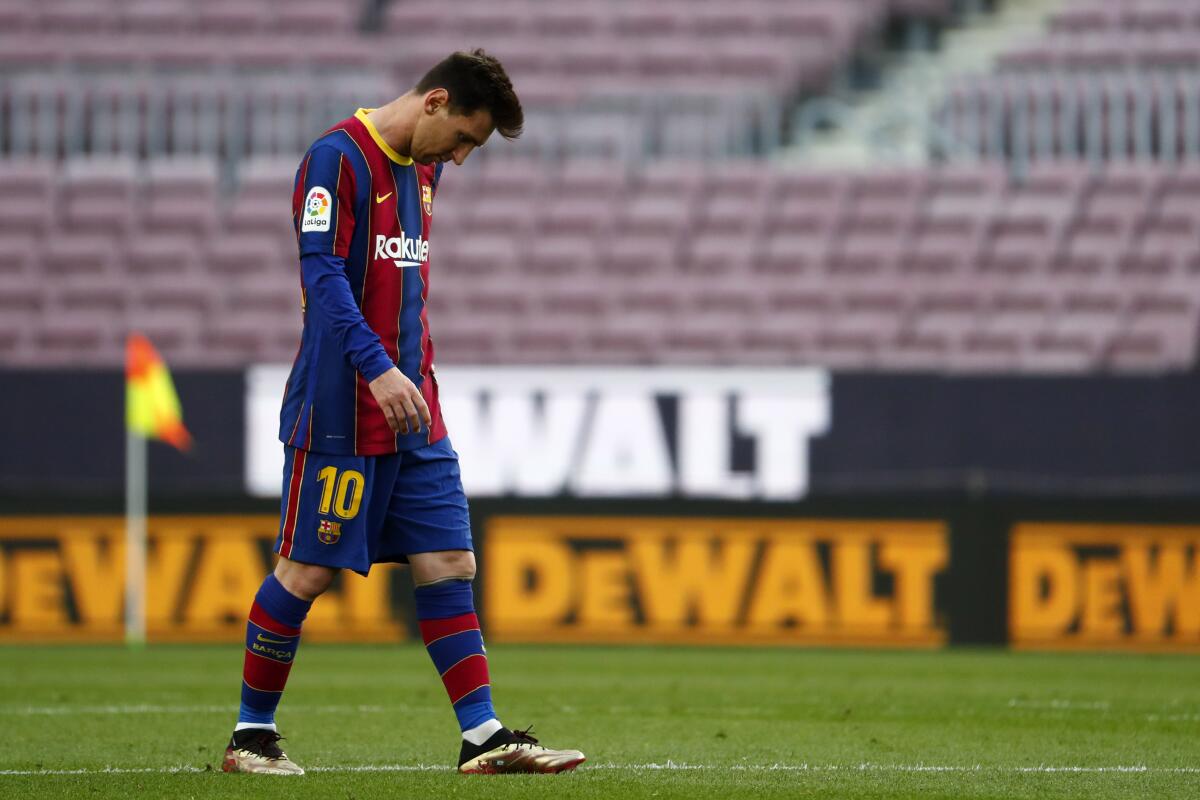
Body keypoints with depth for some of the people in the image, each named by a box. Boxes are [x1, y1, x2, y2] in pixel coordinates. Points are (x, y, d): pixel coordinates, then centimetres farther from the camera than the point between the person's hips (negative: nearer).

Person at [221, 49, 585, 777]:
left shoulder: (423, 170, 14)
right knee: (308, 571, -2)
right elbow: (323, 274, -20)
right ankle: (252, 734, 11)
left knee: (449, 563, 2)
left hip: (414, 414, 8)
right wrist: (377, 369, -29)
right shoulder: (337, 158, -12)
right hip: (340, 412, -8)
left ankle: (484, 735, 2)